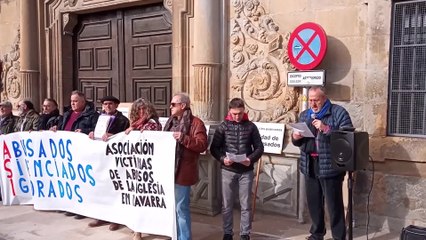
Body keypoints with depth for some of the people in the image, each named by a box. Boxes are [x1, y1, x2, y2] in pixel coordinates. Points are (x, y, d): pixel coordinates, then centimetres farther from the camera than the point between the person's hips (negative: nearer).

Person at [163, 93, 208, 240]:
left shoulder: (196, 123, -10)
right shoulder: (171, 121, 16)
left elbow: (202, 145, -19)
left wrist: (183, 138, -25)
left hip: (182, 172, -8)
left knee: (181, 208, -1)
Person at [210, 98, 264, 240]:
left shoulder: (251, 126, 0)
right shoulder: (223, 126, -1)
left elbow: (259, 147, 2)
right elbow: (214, 148, -1)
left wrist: (251, 159, -16)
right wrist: (222, 159, -18)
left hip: (246, 171, 0)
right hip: (228, 171, 0)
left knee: (246, 205, 8)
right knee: (227, 205, 9)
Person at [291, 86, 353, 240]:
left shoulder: (338, 112, -4)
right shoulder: (304, 115, 14)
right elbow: (298, 141, 18)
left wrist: (326, 129, -22)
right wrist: (295, 137, -4)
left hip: (330, 165, -5)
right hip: (310, 165, 5)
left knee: (334, 203, 1)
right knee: (313, 202, 13)